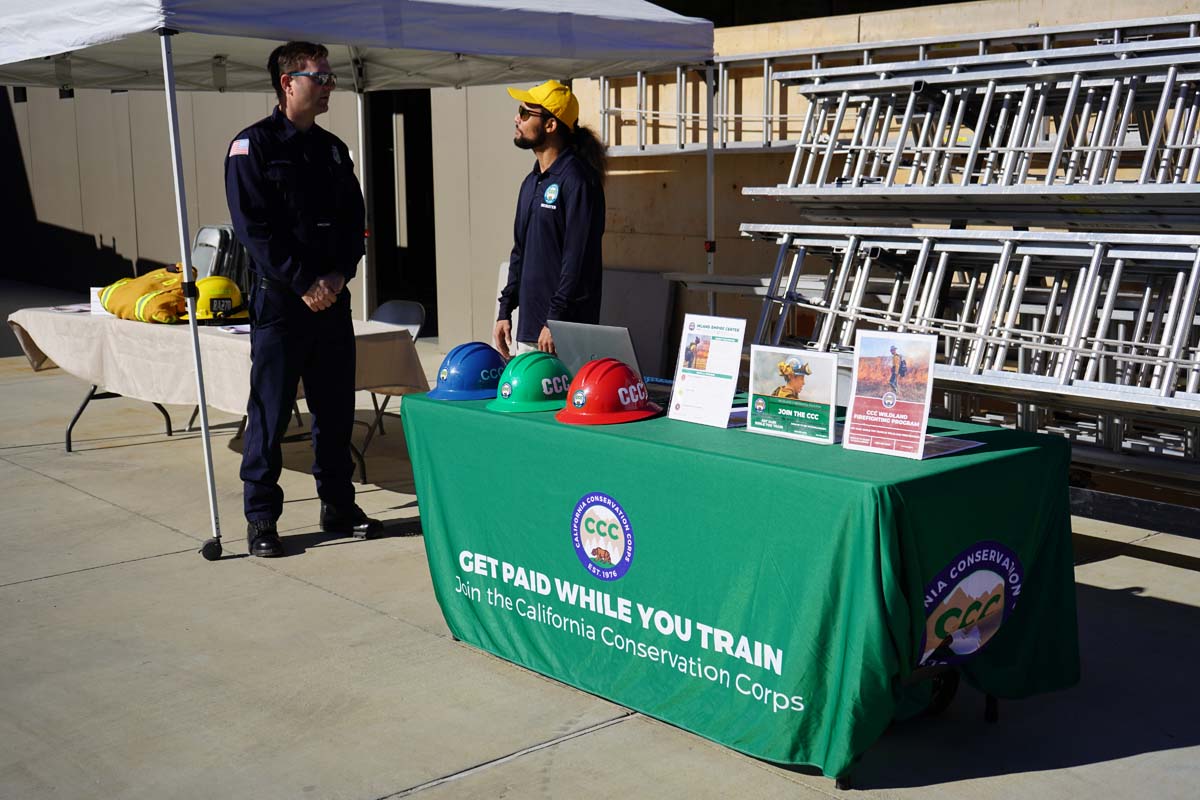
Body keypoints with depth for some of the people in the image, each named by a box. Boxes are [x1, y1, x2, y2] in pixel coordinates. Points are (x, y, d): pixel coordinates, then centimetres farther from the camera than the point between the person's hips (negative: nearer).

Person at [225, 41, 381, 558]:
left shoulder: (332, 149, 14)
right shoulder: (252, 146, -5)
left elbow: (354, 220, 13)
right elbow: (253, 228, -12)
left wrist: (340, 273, -4)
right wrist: (304, 283, -16)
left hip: (331, 299, 6)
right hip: (279, 301, -6)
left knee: (336, 409, 11)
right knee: (269, 413, -1)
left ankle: (338, 506, 23)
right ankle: (260, 519, 8)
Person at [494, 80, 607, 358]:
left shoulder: (577, 180, -11)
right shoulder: (531, 182, 18)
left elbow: (578, 259, -17)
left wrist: (555, 322, -20)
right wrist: (505, 311, 17)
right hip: (527, 327, 9)